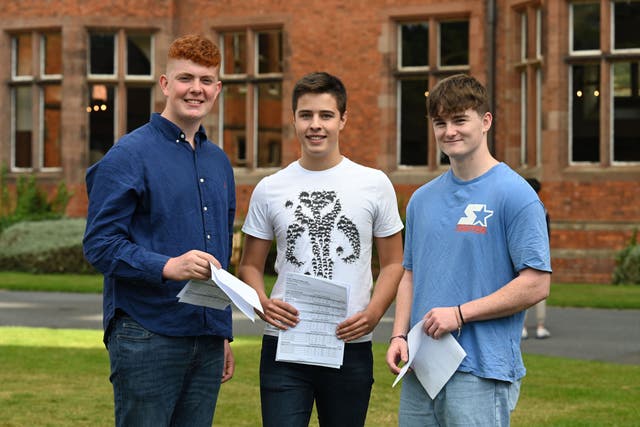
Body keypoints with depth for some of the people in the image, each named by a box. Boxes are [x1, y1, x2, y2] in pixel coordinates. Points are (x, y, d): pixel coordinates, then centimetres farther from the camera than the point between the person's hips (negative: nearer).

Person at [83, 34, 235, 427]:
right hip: (147, 338, -6)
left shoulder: (219, 162, 17)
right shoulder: (129, 155, -5)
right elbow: (100, 244, -12)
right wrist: (167, 266, -25)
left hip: (207, 343, 6)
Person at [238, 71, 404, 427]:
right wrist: (262, 303, -10)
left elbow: (394, 263, 7)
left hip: (351, 346, 0)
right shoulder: (270, 190, 5)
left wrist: (373, 312, -11)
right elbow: (250, 265, 11)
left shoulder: (375, 184, 3)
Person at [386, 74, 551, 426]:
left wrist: (460, 313, -14)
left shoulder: (515, 195, -7)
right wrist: (399, 335, 4)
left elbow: (536, 284, -11)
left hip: (481, 371, -6)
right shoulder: (422, 199, 14)